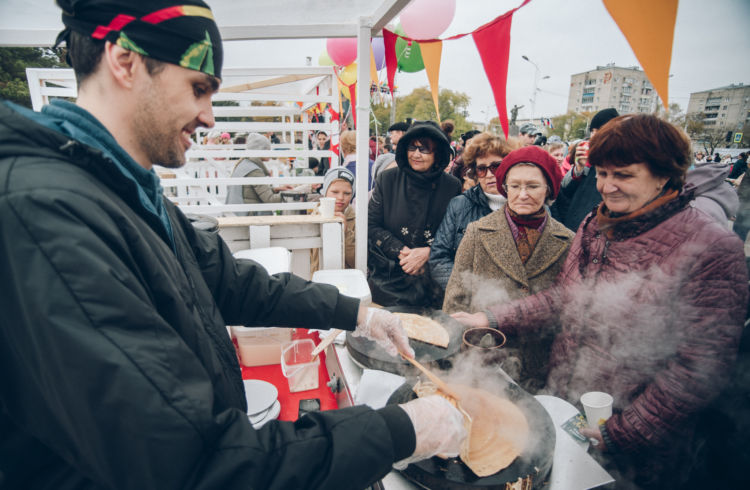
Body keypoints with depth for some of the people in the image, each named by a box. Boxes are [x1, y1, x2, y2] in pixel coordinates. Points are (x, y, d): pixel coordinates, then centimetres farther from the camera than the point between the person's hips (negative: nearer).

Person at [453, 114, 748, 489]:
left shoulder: (712, 250, -18)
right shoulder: (595, 226, 1)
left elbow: (700, 367, -19)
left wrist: (622, 432, -18)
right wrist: (493, 319, 0)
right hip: (563, 402, 6)